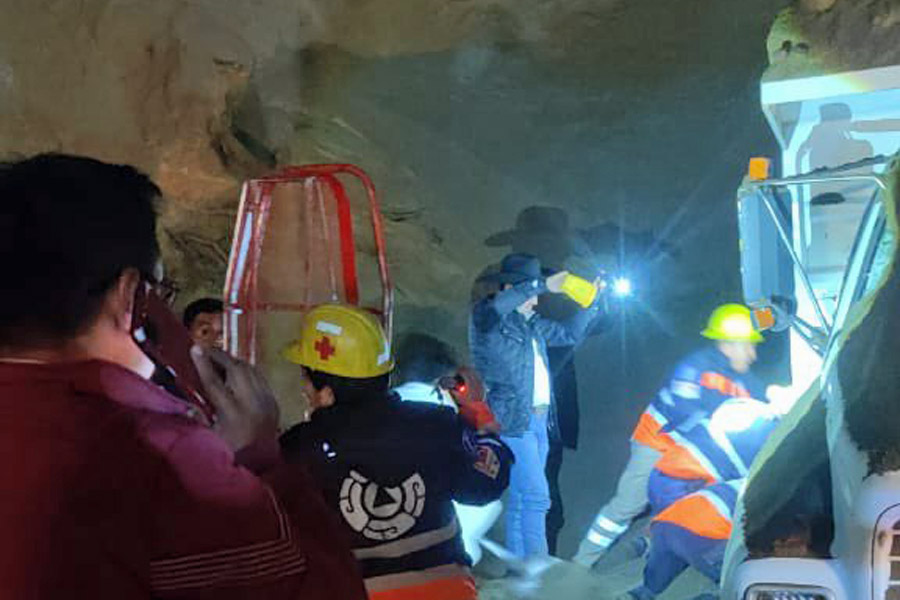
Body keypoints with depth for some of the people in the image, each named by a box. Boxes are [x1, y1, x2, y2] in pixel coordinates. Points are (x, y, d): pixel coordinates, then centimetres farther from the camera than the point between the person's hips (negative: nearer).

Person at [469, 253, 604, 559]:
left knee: (522, 497, 13)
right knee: (536, 495, -12)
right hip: (511, 421, -8)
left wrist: (591, 303, 14)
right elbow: (496, 306, -31)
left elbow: (570, 333, 26)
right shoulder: (485, 318, -7)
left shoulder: (531, 323, 15)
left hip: (537, 420, 8)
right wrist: (543, 285, -31)